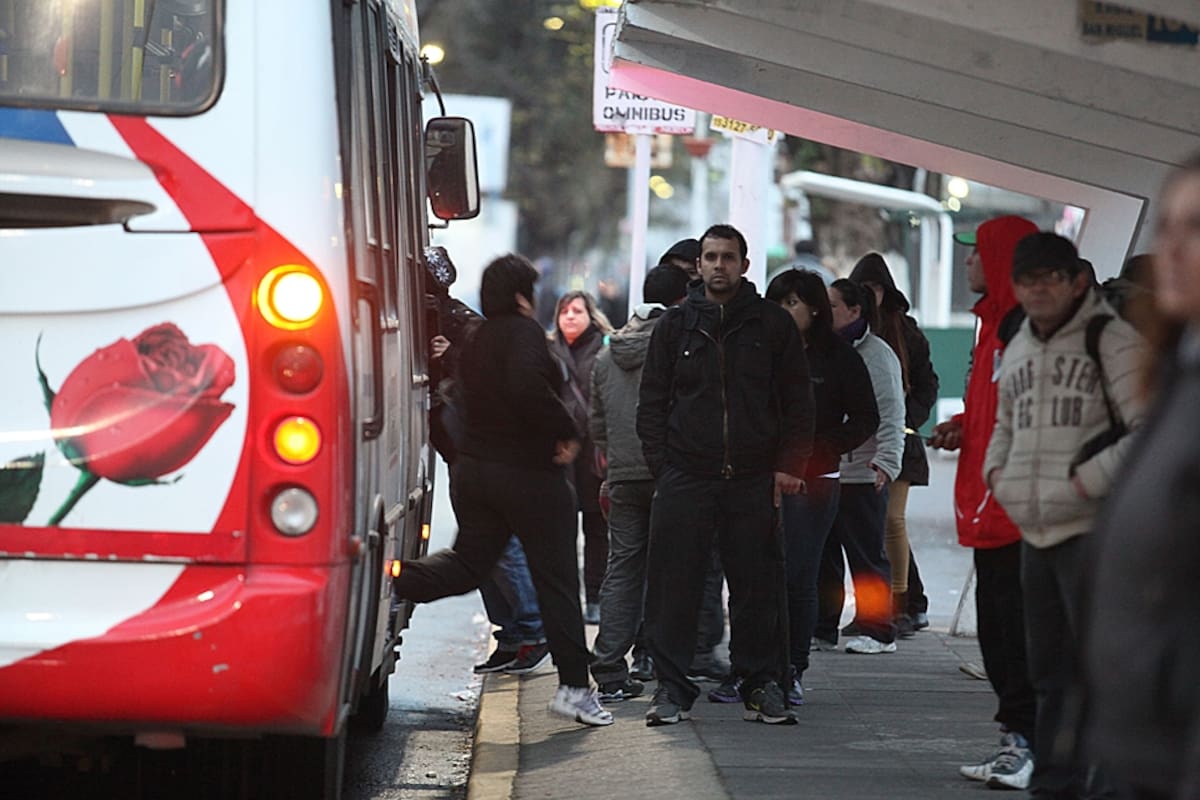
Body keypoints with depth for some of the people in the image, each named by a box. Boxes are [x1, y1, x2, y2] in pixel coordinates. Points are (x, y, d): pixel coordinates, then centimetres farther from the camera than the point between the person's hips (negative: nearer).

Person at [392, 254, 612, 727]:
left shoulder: (474, 341, 14)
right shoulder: (523, 333, -14)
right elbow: (527, 387, -30)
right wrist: (567, 433, -20)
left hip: (473, 469, 7)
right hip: (528, 474, -7)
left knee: (469, 563, 17)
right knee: (556, 579, 1)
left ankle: (389, 578, -8)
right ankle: (574, 686, 3)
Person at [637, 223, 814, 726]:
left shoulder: (772, 325, 8)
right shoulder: (676, 325, 10)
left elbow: (798, 402, 9)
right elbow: (652, 402, 11)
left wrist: (789, 465, 0)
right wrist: (661, 466, 0)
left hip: (753, 478, 0)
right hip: (685, 478, 0)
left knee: (758, 586, 1)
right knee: (674, 585, -3)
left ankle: (763, 685, 10)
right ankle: (672, 688, 3)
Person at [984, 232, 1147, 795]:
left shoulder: (1112, 341, -8)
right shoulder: (1016, 351, 16)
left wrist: (1091, 479, -19)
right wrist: (996, 469, 13)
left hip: (1094, 530, -8)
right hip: (1035, 532, 8)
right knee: (1049, 667, 14)